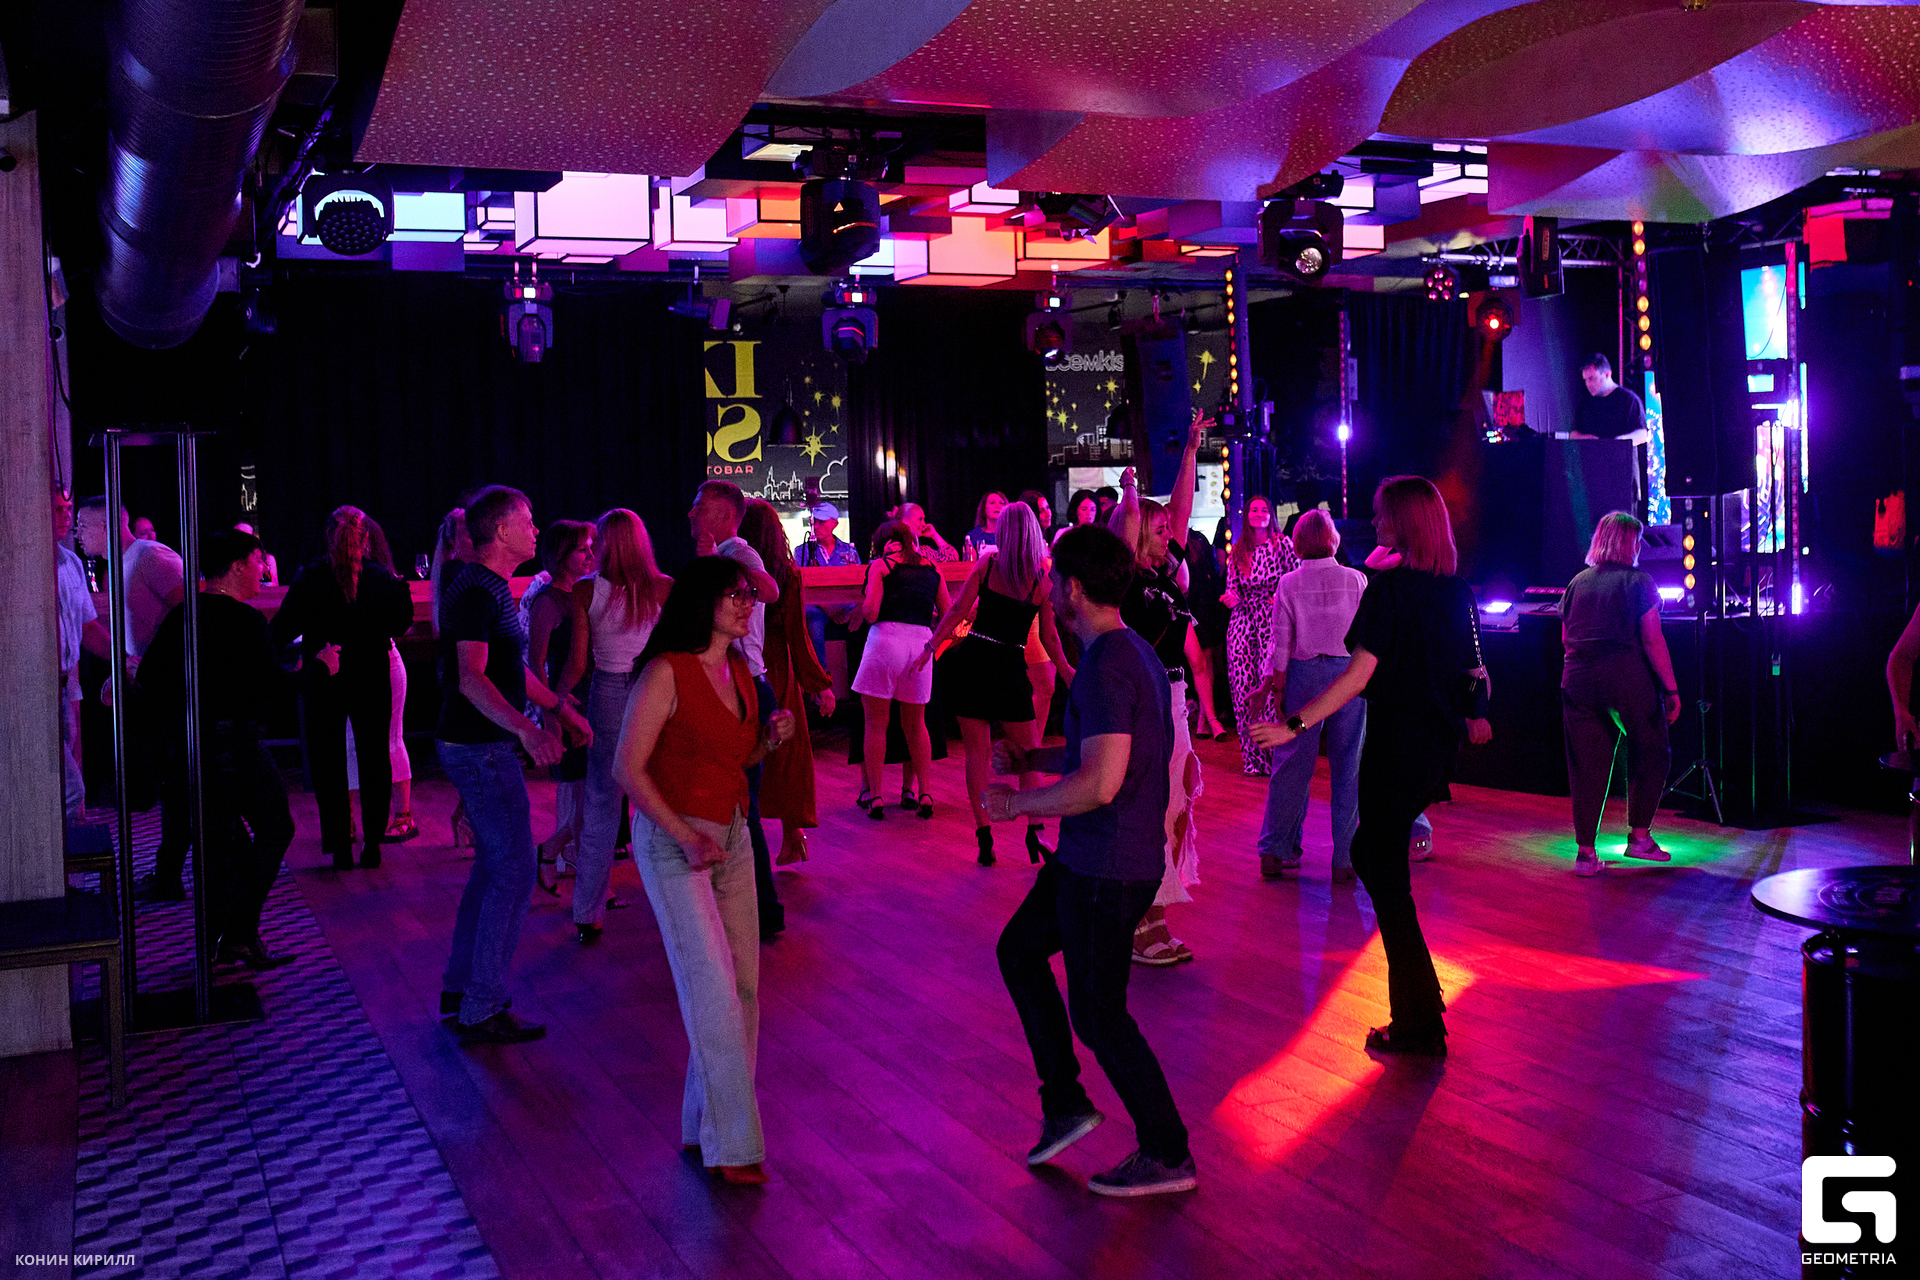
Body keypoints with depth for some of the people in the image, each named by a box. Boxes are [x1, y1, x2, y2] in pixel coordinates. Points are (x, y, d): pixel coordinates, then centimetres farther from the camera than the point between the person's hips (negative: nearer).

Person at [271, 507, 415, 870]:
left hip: (324, 683, -1)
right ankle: (372, 843, 13)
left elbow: (283, 629, -6)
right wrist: (402, 589, 12)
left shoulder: (309, 577, -7)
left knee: (328, 762, 9)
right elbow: (401, 626, 0)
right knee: (374, 758, 12)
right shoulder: (383, 577, -6)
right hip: (373, 680, 1)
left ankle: (339, 846, 8)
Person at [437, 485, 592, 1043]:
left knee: (492, 866, 17)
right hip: (481, 749, -11)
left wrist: (562, 708, 29)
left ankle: (460, 987, 25)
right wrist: (527, 729, -42)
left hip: (483, 746, 11)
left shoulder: (491, 588, 14)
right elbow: (472, 679, -29)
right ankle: (482, 1011, -3)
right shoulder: (476, 591, -19)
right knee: (514, 871, -8)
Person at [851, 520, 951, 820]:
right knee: (915, 724, 16)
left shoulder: (880, 565, 4)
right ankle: (925, 793, 11)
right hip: (921, 643, 4)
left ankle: (874, 795, 5)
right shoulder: (931, 568, 15)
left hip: (885, 640, -3)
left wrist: (863, 604, 15)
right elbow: (948, 615, 14)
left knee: (876, 723, 6)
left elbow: (870, 612, -7)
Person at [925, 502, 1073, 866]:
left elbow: (958, 610, -1)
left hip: (973, 658, 0)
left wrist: (930, 647, 6)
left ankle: (984, 836, 4)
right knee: (1030, 752, 13)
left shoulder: (987, 562, 0)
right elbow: (1049, 636, 3)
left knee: (977, 752, 6)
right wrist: (1067, 670, 17)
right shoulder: (1043, 577, 0)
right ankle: (1034, 832, 6)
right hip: (1010, 668, 0)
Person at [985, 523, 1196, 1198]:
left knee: (1098, 1014, 2)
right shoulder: (1133, 651, 10)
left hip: (1109, 868, -10)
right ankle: (1064, 1103, 27)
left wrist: (1017, 803, -16)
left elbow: (1100, 782, -30)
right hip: (1089, 858, 10)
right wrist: (1033, 758, 18)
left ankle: (1167, 1155, 16)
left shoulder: (1106, 667, -23)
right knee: (1018, 949, 21)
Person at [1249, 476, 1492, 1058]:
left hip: (1397, 742, -8)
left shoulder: (1389, 588, -16)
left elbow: (1358, 676, -21)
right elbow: (1471, 670, 13)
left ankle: (1419, 1025, 6)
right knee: (1370, 851, 23)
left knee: (1386, 876, 2)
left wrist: (1295, 724, -21)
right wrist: (1473, 717, 32)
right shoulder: (1459, 591, 5)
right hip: (1442, 740, 8)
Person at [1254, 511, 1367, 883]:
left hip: (1304, 674, 0)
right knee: (1348, 765, 5)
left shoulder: (1289, 583, -3)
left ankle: (1275, 851, 10)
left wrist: (1275, 685, 5)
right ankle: (1344, 859, 6)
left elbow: (1281, 642, -2)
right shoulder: (1356, 579, -1)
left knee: (1292, 762, 7)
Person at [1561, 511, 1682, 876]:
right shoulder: (1638, 581, -2)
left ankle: (1585, 851, 5)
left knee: (1587, 765, 5)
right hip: (1628, 680, -4)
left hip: (1579, 681, 4)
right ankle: (1639, 836, 13)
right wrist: (1671, 689, -2)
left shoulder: (1578, 582, 11)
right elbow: (1652, 641, -6)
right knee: (1651, 754, 14)